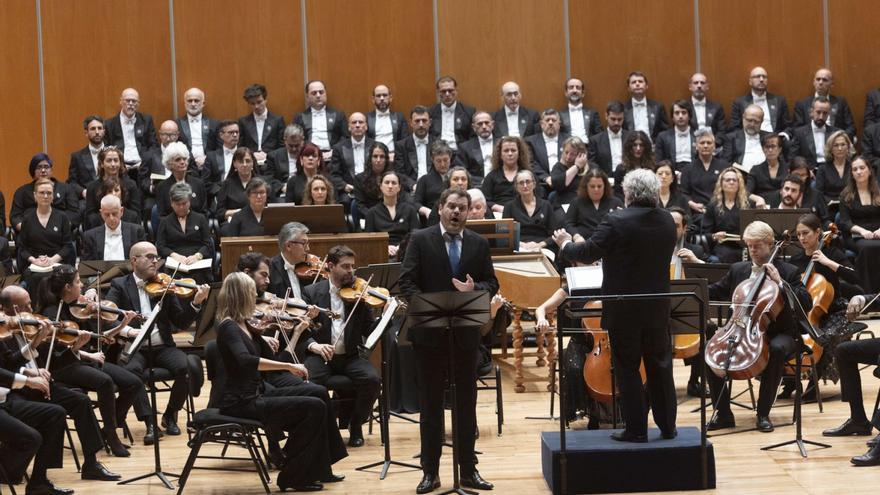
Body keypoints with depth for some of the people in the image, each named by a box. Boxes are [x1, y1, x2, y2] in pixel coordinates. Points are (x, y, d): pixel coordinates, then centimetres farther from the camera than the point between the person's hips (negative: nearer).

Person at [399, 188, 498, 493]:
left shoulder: (479, 244, 7)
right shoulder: (420, 240, -1)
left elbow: (492, 283, 6)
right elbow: (407, 282, -6)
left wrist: (475, 289, -16)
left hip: (466, 334, 2)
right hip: (429, 332, -2)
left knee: (466, 403, 7)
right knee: (430, 404, 5)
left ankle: (468, 470, 15)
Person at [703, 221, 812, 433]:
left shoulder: (787, 271, 0)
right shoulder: (738, 269, 12)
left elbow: (806, 304, -11)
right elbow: (715, 291, 20)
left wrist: (780, 282, -19)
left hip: (777, 333, -4)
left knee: (777, 349, -38)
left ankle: (763, 414, -27)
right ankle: (723, 414, -14)